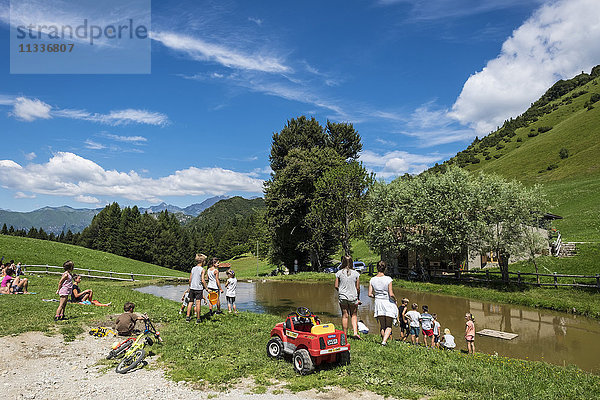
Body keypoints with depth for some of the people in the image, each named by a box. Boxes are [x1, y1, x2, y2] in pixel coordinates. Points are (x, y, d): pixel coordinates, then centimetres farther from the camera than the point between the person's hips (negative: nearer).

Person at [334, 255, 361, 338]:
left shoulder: (339, 273, -5)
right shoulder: (355, 273, -4)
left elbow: (336, 286, -3)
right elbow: (358, 287, -1)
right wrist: (358, 298, 11)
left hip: (342, 297, 0)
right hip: (353, 297, 0)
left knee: (344, 315, 9)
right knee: (354, 315, 14)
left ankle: (345, 334, 16)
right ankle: (355, 332, 1)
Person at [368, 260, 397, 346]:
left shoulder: (372, 280, -3)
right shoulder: (388, 279, -14)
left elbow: (370, 294, -2)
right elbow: (391, 294, -16)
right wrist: (395, 299, 4)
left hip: (378, 303, 3)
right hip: (388, 303, -3)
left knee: (382, 326, 17)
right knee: (389, 326, 8)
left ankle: (383, 340, 24)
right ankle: (384, 341, -9)